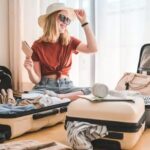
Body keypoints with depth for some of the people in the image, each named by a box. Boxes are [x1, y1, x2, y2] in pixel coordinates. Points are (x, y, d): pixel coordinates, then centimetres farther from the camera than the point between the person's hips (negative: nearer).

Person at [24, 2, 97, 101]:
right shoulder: (38, 45, -1)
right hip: (46, 86, -2)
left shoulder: (70, 41, 8)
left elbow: (92, 48, -11)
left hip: (66, 86, 2)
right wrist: (30, 70, -23)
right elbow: (36, 80, -1)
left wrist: (84, 22, -8)